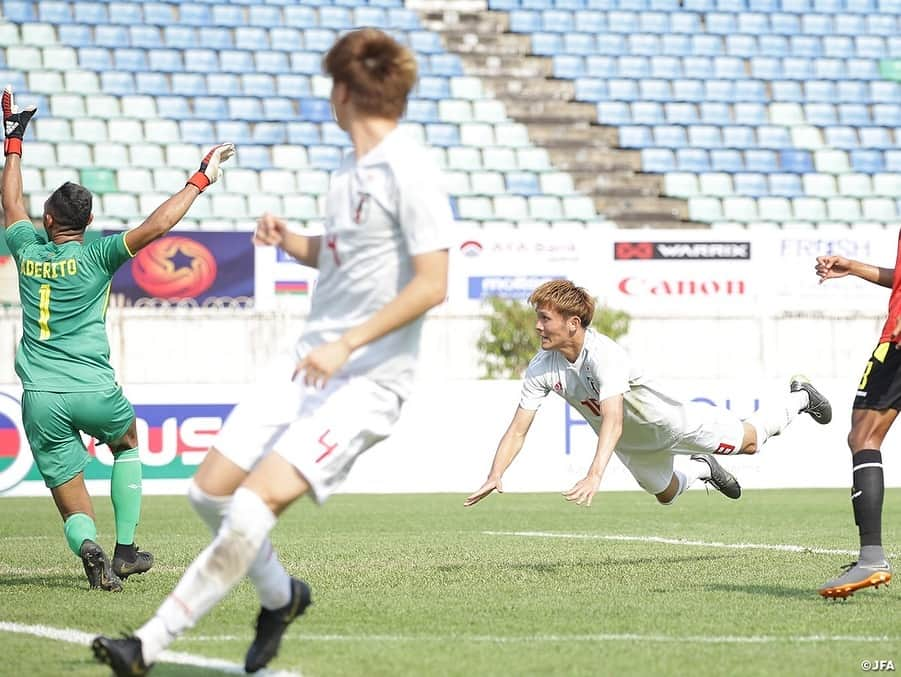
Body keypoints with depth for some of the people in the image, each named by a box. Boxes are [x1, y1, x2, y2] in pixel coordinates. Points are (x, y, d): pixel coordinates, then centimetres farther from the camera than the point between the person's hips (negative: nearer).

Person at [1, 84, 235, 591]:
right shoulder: (96, 256, -2)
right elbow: (156, 226, -10)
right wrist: (202, 179, -3)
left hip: (41, 398, 2)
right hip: (95, 391, -2)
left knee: (74, 508, 4)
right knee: (128, 445, 31)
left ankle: (88, 547, -30)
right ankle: (126, 550, 20)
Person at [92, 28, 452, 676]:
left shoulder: (409, 172, -14)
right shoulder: (351, 170, 13)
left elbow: (431, 284, -20)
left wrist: (346, 345, -23)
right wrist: (293, 242, 7)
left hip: (367, 381, -9)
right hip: (310, 365, 9)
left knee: (256, 502, -20)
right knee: (210, 490, 5)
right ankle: (281, 596, 29)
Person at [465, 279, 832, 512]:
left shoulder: (604, 355, -41)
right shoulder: (541, 369, -22)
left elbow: (613, 422, -53)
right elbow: (517, 430, -19)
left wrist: (593, 475, -66)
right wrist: (495, 476, -35)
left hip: (665, 420, -6)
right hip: (631, 444, 6)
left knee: (749, 442, 10)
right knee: (666, 494, 27)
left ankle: (799, 397, 36)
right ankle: (702, 468, 59)